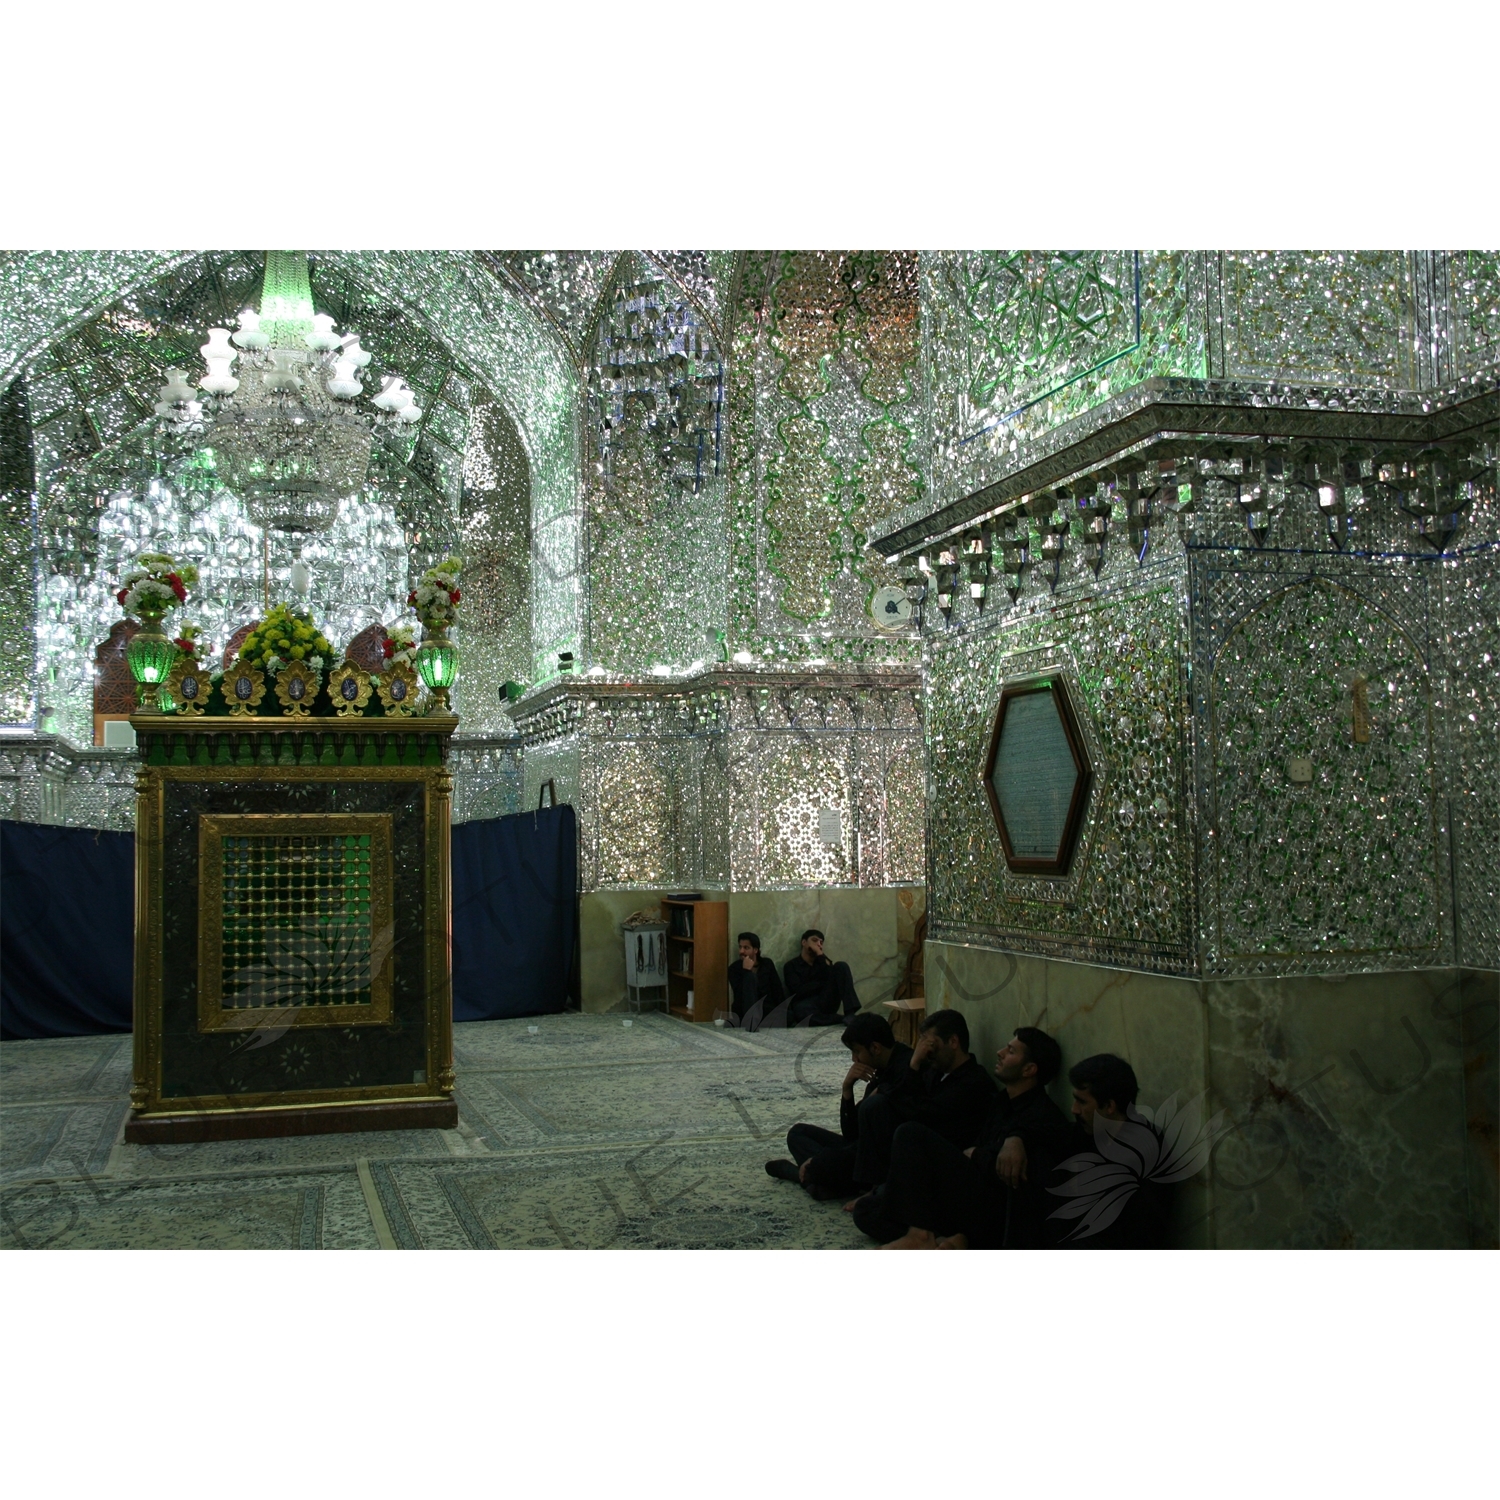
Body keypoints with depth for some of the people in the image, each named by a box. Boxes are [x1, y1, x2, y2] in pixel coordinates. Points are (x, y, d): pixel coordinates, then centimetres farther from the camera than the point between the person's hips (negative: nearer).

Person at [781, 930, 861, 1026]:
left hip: (825, 1003, 4)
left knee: (841, 967, -11)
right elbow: (799, 991, -7)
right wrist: (822, 982, -1)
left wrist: (820, 954, -2)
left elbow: (831, 977, -2)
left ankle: (850, 1014, -28)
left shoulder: (821, 961, 21)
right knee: (801, 1009, -42)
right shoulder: (791, 965, 9)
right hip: (806, 1006, -4)